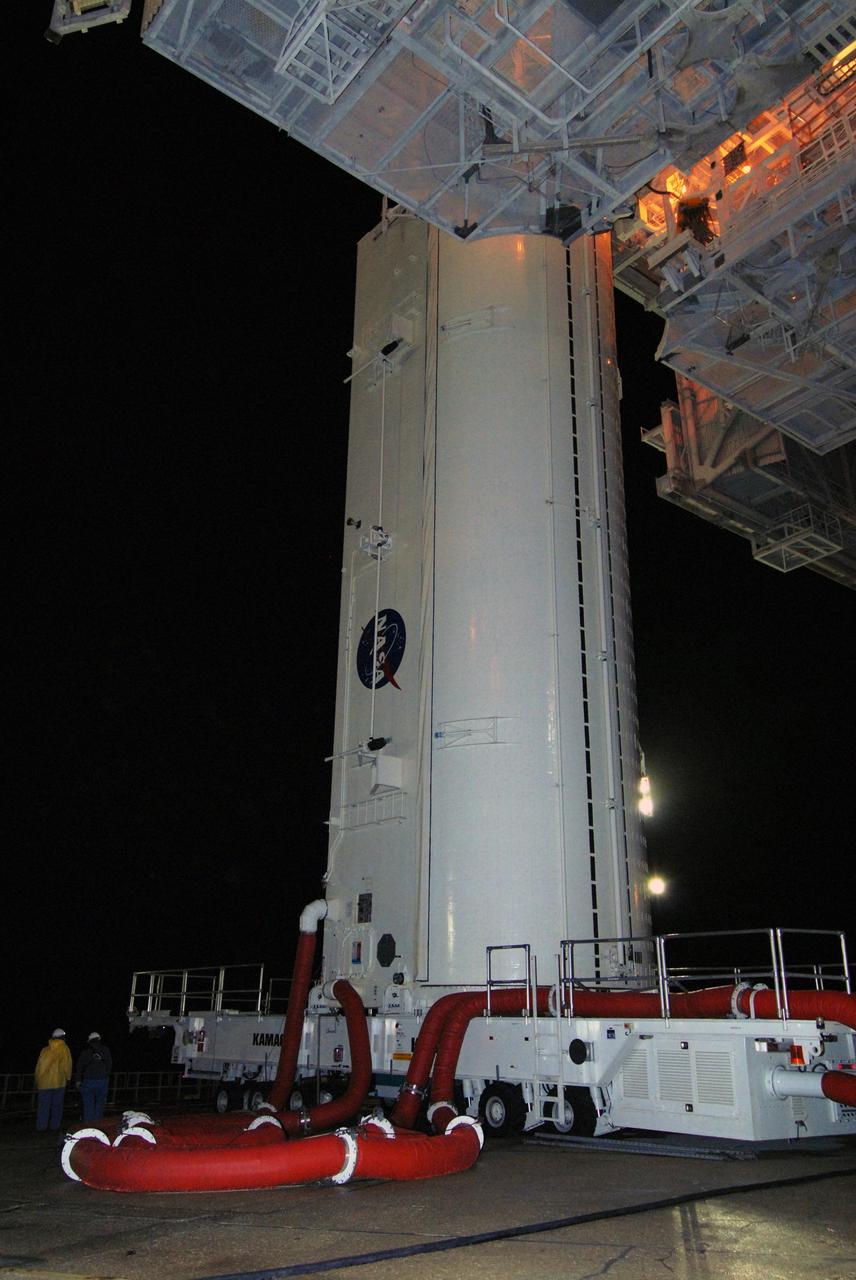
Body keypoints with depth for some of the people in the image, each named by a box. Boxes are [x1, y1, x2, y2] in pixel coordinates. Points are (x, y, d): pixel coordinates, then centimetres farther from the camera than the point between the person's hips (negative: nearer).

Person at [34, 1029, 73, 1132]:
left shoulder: (45, 1049, 6)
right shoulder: (65, 1049, -1)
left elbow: (38, 1066, 7)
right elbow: (67, 1065, -3)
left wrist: (37, 1081, 16)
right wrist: (68, 1078, 10)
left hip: (44, 1082, 2)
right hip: (59, 1082, -2)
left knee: (43, 1106, 8)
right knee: (57, 1106, 8)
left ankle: (41, 1127, 6)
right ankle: (54, 1127, 9)